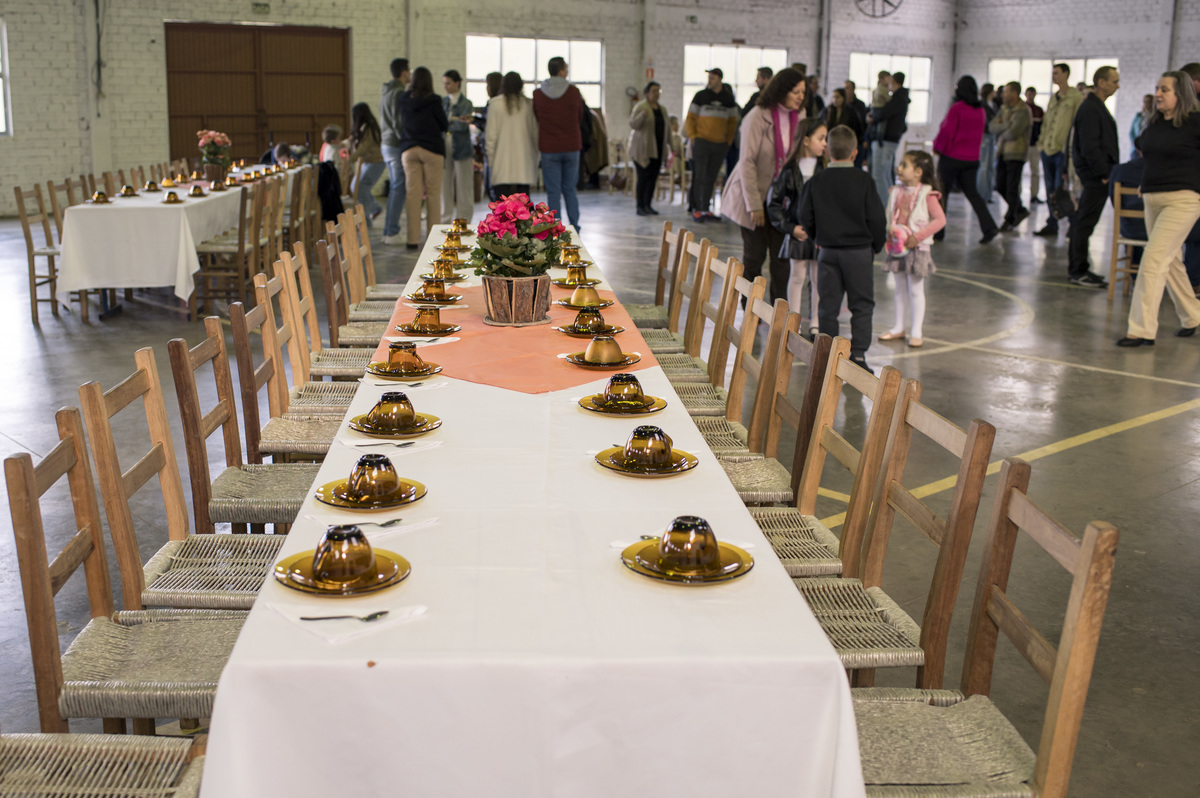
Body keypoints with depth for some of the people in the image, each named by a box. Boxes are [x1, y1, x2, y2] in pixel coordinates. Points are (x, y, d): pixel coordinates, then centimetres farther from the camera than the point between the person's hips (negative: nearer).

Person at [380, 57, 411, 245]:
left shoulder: (386, 92, 16)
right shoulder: (399, 93, -15)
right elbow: (398, 123, -20)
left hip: (387, 145, 10)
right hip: (397, 145, -10)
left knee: (394, 188, 14)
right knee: (399, 189, -7)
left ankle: (388, 231, 16)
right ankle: (392, 233, -7)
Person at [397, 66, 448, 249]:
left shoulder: (404, 100, 5)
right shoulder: (434, 101, -7)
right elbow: (445, 126, 1)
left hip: (408, 149, 4)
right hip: (432, 149, -3)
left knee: (413, 193, 4)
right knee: (433, 194, 2)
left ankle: (413, 239, 1)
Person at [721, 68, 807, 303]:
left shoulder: (799, 116, 3)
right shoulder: (759, 116, -15)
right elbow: (747, 162, -15)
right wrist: (754, 205, -17)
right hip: (755, 193, -4)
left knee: (781, 255, 1)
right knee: (755, 254, 2)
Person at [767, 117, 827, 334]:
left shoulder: (826, 168, 0)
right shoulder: (791, 169, -5)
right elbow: (773, 200, 0)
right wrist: (789, 227, -6)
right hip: (798, 231, -1)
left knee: (818, 277, 8)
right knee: (798, 277, 7)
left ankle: (815, 322, 19)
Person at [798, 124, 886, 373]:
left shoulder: (816, 181, -1)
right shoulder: (864, 181, -7)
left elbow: (806, 217, 3)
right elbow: (876, 218, -5)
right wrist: (876, 245, 10)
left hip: (827, 251, 2)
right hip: (859, 251, -2)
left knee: (828, 306, 9)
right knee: (862, 305, 6)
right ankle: (858, 354, 0)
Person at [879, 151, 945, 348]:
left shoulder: (926, 195, -12)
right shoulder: (896, 192, 5)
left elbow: (940, 219, -15)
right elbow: (889, 216, 13)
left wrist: (918, 236, -19)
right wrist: (890, 229, -8)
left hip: (916, 248, -5)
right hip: (897, 246, 5)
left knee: (915, 290, 1)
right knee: (900, 289, 14)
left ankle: (916, 332, 10)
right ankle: (898, 328, 25)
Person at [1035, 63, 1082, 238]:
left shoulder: (1076, 97, -4)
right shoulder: (1053, 98, 18)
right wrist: (1042, 141, 15)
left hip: (1063, 150, -7)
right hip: (1048, 150, 7)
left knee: (1060, 191, -10)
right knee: (1050, 191, 9)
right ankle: (1052, 226, 15)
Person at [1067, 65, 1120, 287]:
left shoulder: (1097, 107, 19)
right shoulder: (1090, 109, -13)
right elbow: (1089, 146, -20)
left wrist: (1107, 171, 17)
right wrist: (1104, 173, -20)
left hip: (1097, 174, 10)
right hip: (1095, 176, -10)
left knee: (1083, 222, 12)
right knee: (1085, 223, -6)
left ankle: (1077, 269, 18)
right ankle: (1077, 271, -3)